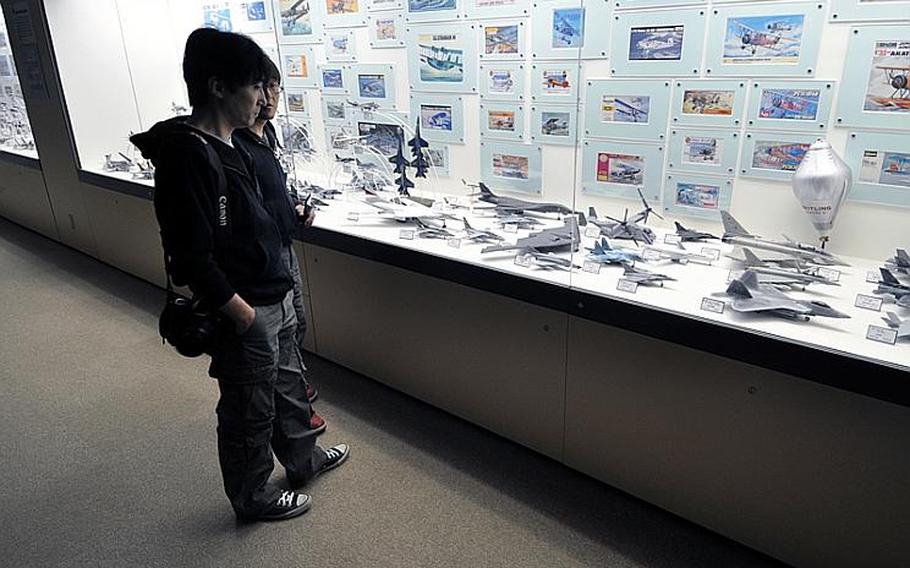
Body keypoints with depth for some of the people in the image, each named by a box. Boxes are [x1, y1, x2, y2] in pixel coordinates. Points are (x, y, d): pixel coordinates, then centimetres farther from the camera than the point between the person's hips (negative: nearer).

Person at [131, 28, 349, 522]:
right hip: (246, 314, -9)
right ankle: (253, 497, 35)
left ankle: (302, 459, 48)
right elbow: (191, 258, -26)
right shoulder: (189, 155, -23)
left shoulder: (224, 146, 6)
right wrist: (243, 313, -19)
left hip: (275, 299, 9)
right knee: (250, 413, 12)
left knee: (287, 385, 26)